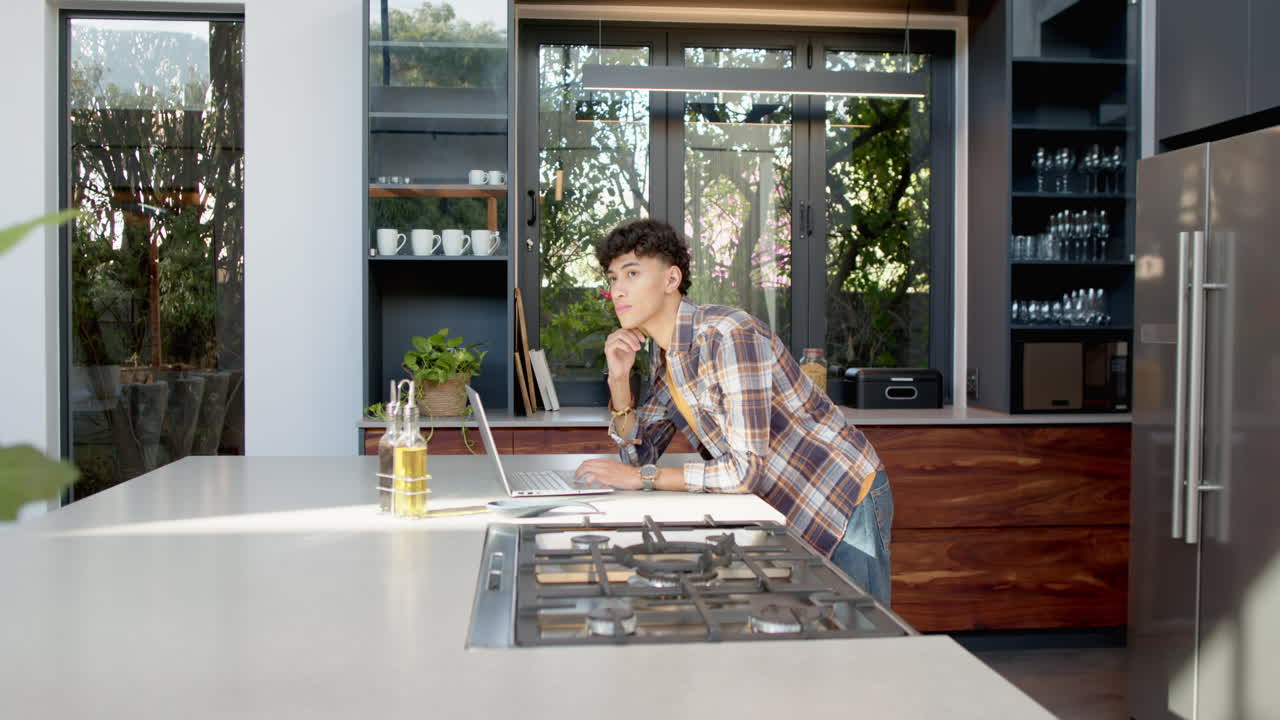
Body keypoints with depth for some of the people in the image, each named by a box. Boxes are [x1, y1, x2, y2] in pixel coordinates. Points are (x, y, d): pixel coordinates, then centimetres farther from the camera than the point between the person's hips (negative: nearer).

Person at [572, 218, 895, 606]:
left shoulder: (730, 335, -26)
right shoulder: (665, 356, 4)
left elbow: (746, 470, -30)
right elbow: (640, 453, 8)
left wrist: (641, 478, -26)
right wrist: (618, 379, -7)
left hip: (846, 500, -8)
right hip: (788, 513, 8)